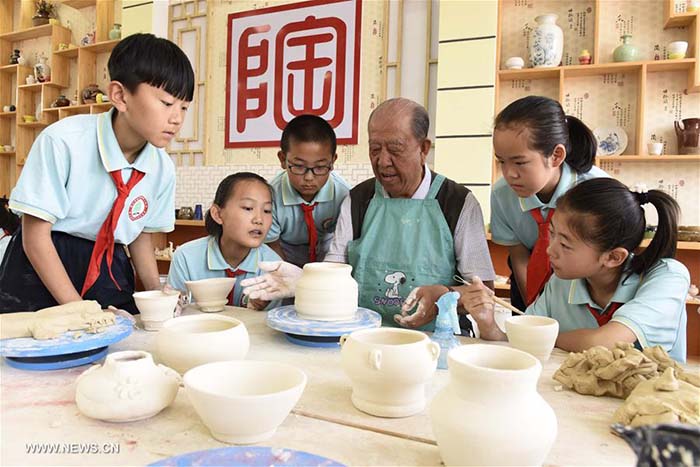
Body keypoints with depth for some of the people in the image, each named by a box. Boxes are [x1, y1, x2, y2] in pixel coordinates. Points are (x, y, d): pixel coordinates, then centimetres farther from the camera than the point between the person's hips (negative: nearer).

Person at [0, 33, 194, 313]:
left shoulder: (163, 168, -8)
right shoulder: (63, 141, -21)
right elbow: (36, 235, -17)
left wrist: (156, 291, -8)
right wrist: (78, 310, -21)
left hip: (109, 272, 4)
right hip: (43, 269, -3)